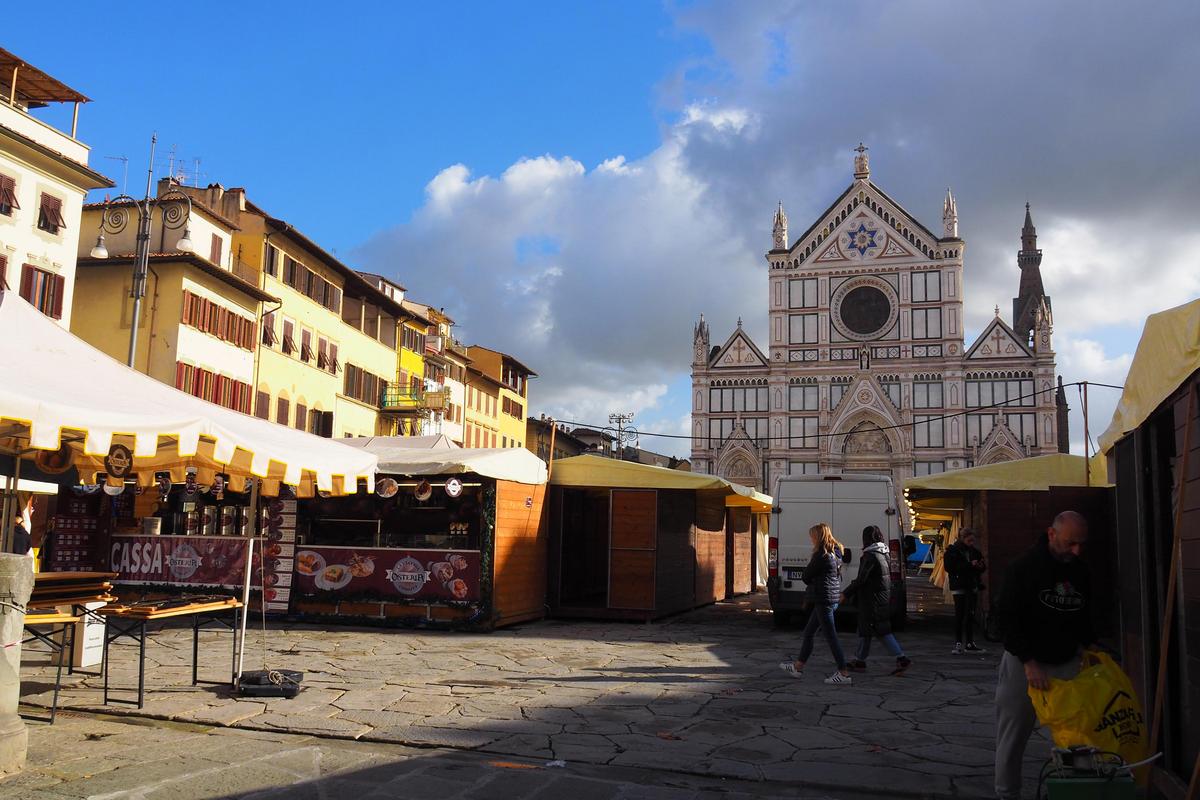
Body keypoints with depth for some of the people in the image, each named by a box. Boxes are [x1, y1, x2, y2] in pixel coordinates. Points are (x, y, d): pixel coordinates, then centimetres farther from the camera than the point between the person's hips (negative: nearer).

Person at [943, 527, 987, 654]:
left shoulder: (974, 551, 9)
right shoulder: (952, 551, -7)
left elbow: (982, 568, 18)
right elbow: (949, 567, -19)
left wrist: (981, 566, -8)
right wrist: (970, 565, -22)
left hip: (972, 587, 6)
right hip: (959, 587, -5)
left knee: (971, 616, 9)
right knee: (960, 615, -6)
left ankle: (970, 644, 16)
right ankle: (958, 644, -2)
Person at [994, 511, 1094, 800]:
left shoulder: (1081, 572, 4)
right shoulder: (1024, 567, -14)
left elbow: (1084, 621, 17)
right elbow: (1008, 618, -16)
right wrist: (1029, 662, -21)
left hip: (1067, 663, 5)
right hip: (1023, 662, -4)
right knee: (1013, 735, 3)